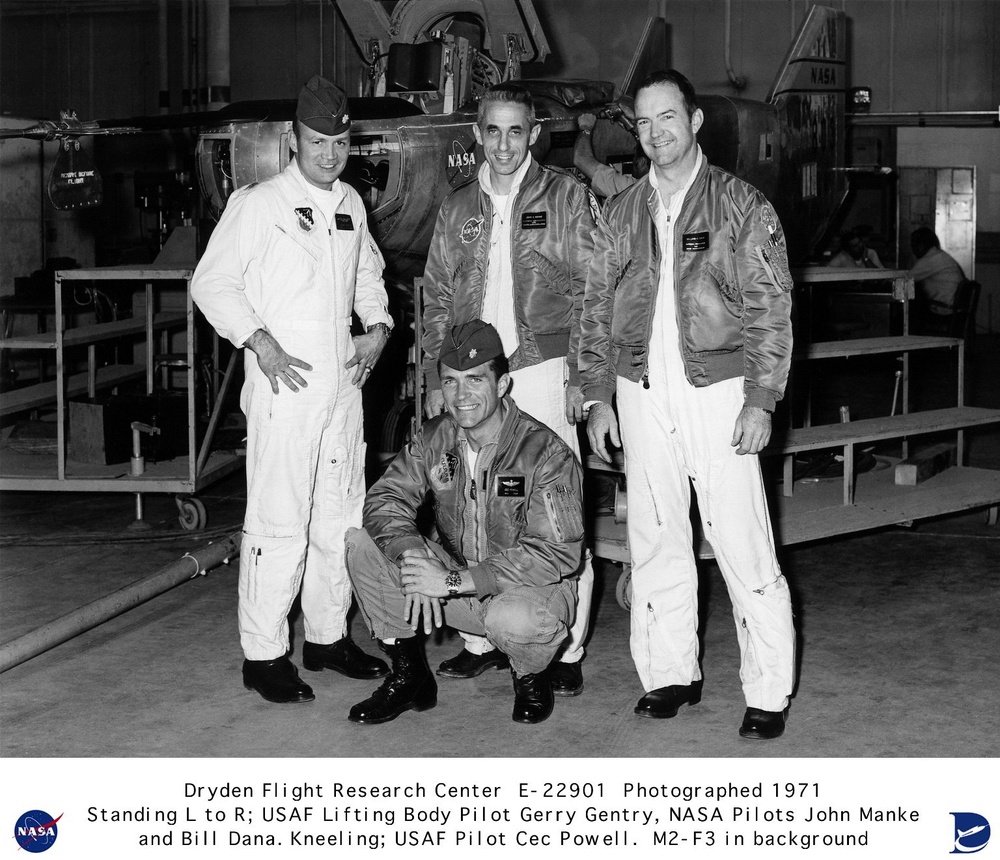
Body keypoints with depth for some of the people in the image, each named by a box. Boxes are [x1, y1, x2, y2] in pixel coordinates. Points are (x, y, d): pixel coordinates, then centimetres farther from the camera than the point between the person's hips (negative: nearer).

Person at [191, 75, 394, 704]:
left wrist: (378, 325, 12)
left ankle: (328, 637, 24)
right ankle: (264, 654, 0)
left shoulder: (351, 204, 14)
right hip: (286, 382, -7)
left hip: (344, 381, 7)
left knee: (340, 514, 12)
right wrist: (260, 342, -16)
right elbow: (211, 282, -7)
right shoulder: (258, 204, -6)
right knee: (280, 521, -8)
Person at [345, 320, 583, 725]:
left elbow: (557, 554, -25)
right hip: (454, 581, 5)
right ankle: (409, 676, 1)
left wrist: (454, 580, -30)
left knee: (513, 619, -41)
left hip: (531, 586, -5)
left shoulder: (546, 453, -19)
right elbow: (385, 498, -7)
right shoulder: (434, 438, -1)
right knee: (360, 543, -13)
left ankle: (531, 677, -1)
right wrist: (413, 555, -30)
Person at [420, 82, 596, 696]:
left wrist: (580, 376, -7)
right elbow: (438, 298, 16)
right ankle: (481, 641, 14)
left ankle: (566, 652, 3)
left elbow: (589, 293, -1)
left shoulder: (567, 196, 2)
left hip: (543, 369, -4)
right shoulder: (458, 209, 14)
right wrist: (437, 379, 9)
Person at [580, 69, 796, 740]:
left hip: (716, 390, -4)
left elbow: (770, 308, -3)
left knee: (745, 549, -5)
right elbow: (598, 310, 15)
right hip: (642, 395, 4)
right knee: (655, 545, 8)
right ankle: (672, 674, 20)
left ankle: (769, 694, 2)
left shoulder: (741, 206, 1)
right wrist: (598, 396, 8)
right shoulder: (622, 214, 12)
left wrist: (760, 400, -10)